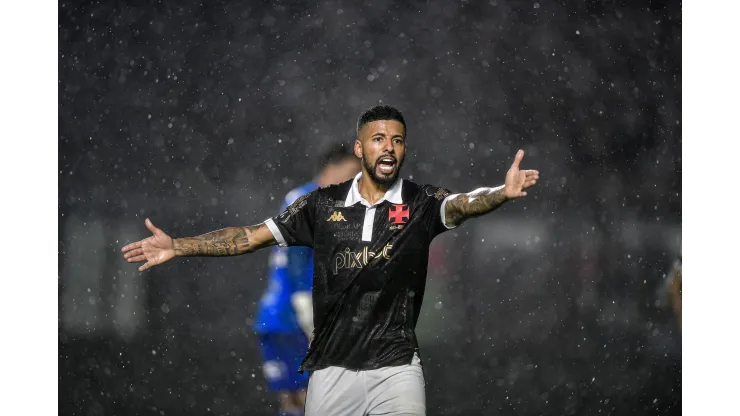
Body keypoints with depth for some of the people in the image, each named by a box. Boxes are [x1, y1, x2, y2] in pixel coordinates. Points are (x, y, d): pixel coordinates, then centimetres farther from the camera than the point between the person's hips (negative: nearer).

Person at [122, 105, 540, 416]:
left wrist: (503, 193, -44)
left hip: (396, 368, -2)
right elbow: (253, 235, 6)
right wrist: (178, 246, 0)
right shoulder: (323, 204, 4)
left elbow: (464, 204, -22)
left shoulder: (422, 203, -2)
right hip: (332, 367, 2)